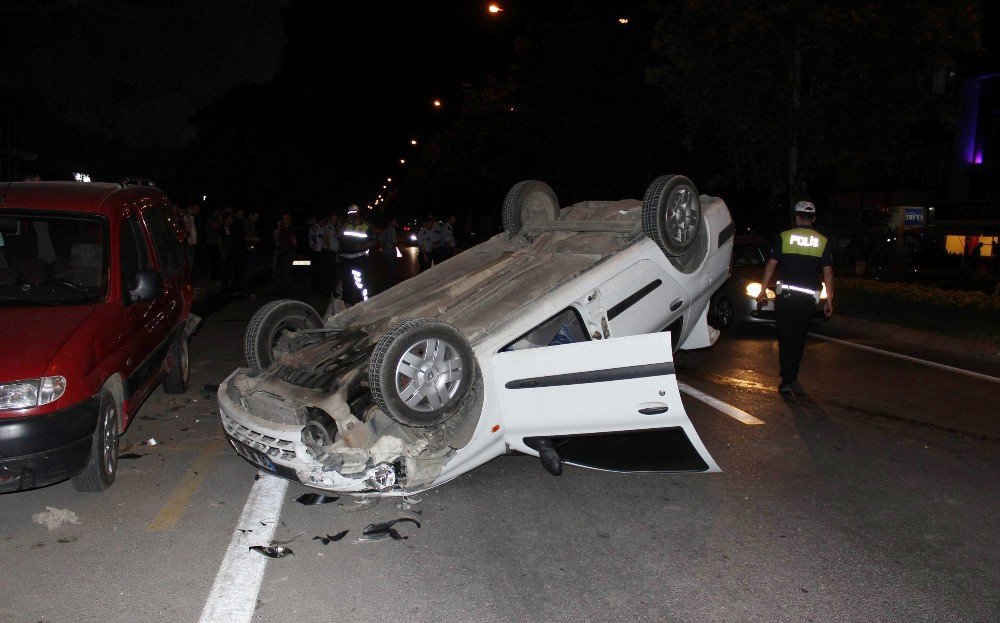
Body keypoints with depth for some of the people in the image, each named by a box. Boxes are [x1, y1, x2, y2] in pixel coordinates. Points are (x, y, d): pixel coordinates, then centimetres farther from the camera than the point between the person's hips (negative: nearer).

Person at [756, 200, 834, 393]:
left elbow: (771, 265, -2)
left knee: (786, 338, 3)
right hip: (808, 298, 2)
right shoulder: (823, 241, 4)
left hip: (785, 295, -2)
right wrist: (829, 300, 9)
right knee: (799, 338, 15)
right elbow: (828, 273, 4)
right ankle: (792, 376, 19)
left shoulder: (783, 237, -1)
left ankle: (787, 380, 0)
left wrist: (763, 289, 5)